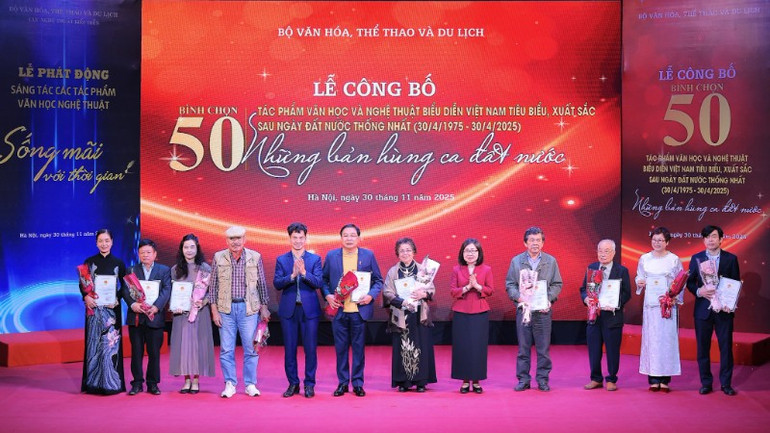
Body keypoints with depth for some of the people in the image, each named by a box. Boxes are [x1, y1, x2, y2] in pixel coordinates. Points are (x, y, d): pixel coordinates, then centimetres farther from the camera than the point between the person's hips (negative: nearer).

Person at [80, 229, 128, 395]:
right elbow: (82, 284, 6)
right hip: (94, 308, 1)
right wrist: (86, 297, -12)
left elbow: (124, 286, 5)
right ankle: (93, 383, 6)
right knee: (94, 344, 2)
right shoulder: (89, 262, 5)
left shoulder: (118, 263, 4)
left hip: (112, 308, 0)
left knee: (110, 343, -3)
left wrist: (117, 299, -11)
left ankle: (111, 383, 2)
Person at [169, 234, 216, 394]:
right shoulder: (175, 269, 9)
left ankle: (196, 381, 3)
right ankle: (187, 380, 6)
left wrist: (203, 302, -16)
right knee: (183, 343, -1)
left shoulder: (205, 268, 2)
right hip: (181, 312, 2)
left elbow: (211, 291, 1)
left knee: (198, 343, -3)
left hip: (200, 311, -2)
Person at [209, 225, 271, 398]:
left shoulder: (255, 257, 2)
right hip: (226, 308, 0)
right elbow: (213, 285, 5)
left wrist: (264, 307, 6)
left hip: (249, 308, 0)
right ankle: (230, 384, 11)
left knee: (250, 348, 1)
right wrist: (214, 311, 1)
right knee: (226, 349, 2)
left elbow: (262, 284, 8)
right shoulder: (218, 258, 2)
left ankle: (250, 384, 11)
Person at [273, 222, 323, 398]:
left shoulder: (315, 259, 3)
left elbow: (319, 283, -7)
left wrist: (304, 273, -23)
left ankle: (309, 384, 10)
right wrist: (292, 275, -19)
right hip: (289, 310, 1)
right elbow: (276, 283, -4)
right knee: (289, 349, 5)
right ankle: (293, 383, 16)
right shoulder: (281, 260, 6)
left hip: (309, 309, -1)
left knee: (310, 348, 0)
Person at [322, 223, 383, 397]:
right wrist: (327, 295, -7)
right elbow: (324, 279, 10)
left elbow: (378, 280, 8)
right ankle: (342, 383, 15)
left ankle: (358, 383, 13)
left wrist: (371, 295, -7)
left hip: (360, 309, -1)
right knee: (341, 348, 5)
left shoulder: (368, 255, 4)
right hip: (339, 310, 1)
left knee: (359, 348, 4)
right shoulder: (331, 256, 6)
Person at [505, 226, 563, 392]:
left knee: (543, 347, 2)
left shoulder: (551, 261, 8)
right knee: (523, 347, 4)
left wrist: (549, 299, -9)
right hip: (523, 309, 0)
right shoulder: (516, 261, 8)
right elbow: (509, 284, 7)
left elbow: (557, 284, 7)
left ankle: (543, 379, 11)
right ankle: (523, 379, 11)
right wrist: (518, 297, -11)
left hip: (543, 310, 0)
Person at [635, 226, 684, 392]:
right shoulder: (644, 259, 8)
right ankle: (653, 379, 3)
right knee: (651, 338, -1)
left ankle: (665, 380, 0)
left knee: (667, 338, -3)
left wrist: (675, 298, -10)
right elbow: (639, 278, 17)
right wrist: (640, 282, -6)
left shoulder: (674, 259, 1)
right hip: (650, 304, 2)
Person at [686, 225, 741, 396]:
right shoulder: (696, 258, 4)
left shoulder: (731, 259, 2)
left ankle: (726, 383, 12)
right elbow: (689, 282, 5)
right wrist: (699, 291, -15)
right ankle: (706, 383, 14)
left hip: (724, 310, -1)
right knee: (703, 347, 5)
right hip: (703, 309, 1)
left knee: (726, 346, 3)